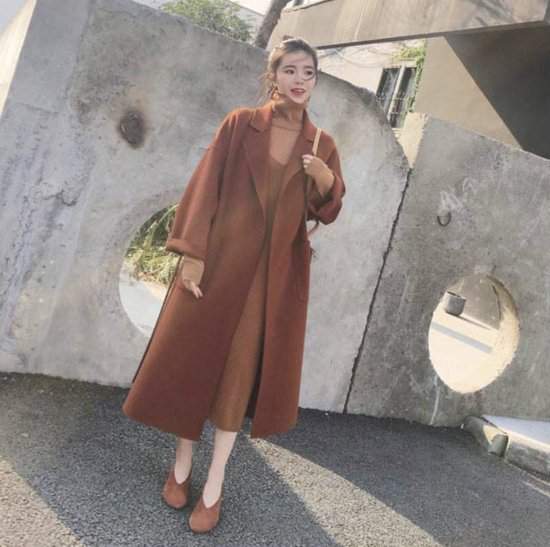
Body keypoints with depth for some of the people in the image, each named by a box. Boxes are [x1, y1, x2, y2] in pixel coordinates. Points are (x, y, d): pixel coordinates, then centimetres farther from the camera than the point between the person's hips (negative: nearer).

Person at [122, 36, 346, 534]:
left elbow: (327, 213, 6)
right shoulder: (240, 123, 0)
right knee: (195, 356, 6)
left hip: (276, 271, 1)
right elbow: (205, 187, -3)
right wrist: (192, 252, -11)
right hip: (221, 257, 0)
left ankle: (214, 485, 16)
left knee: (242, 369, 4)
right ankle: (182, 464, 28)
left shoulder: (323, 145, 5)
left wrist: (327, 182, -16)